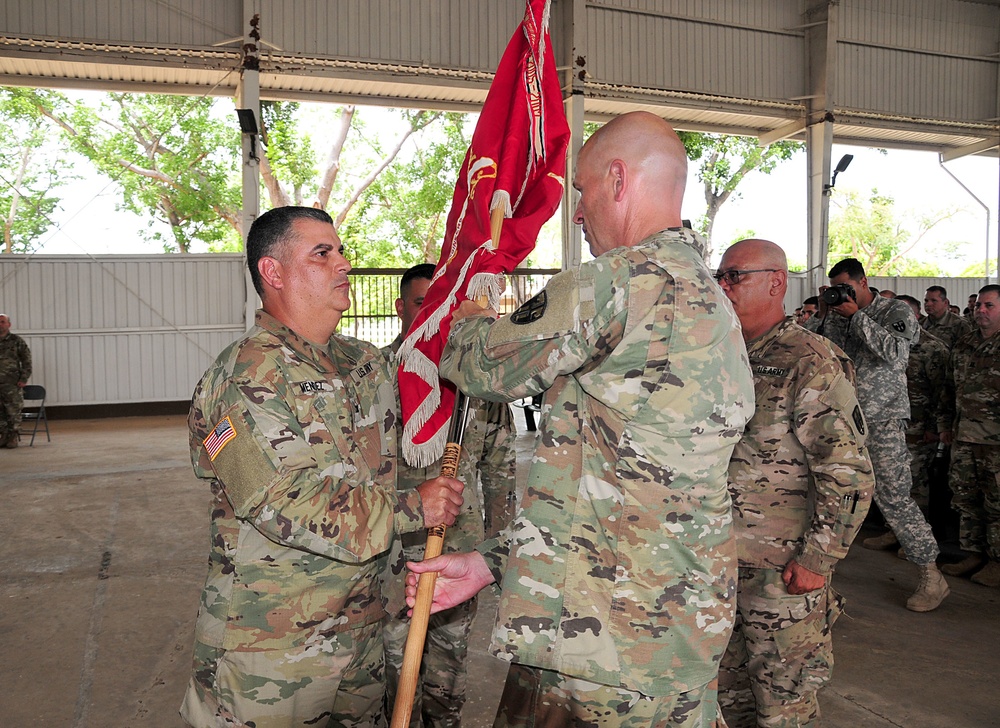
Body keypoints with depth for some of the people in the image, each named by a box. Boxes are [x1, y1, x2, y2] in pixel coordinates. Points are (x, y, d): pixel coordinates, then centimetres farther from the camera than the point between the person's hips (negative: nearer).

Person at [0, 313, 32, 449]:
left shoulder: (16, 341, 1)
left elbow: (26, 360, 1)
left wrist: (24, 378, -6)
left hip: (12, 383, -3)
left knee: (13, 412, -1)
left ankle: (13, 438, 6)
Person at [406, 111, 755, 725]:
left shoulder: (627, 278, -19)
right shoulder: (714, 301, 13)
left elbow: (491, 365, -6)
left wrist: (466, 321, 18)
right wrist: (493, 561, 14)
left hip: (603, 634, -9)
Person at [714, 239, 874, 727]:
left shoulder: (811, 363, -14)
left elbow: (850, 474, -17)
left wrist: (818, 559, -18)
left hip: (783, 570, -7)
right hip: (720, 557, 7)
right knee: (727, 687, 19)